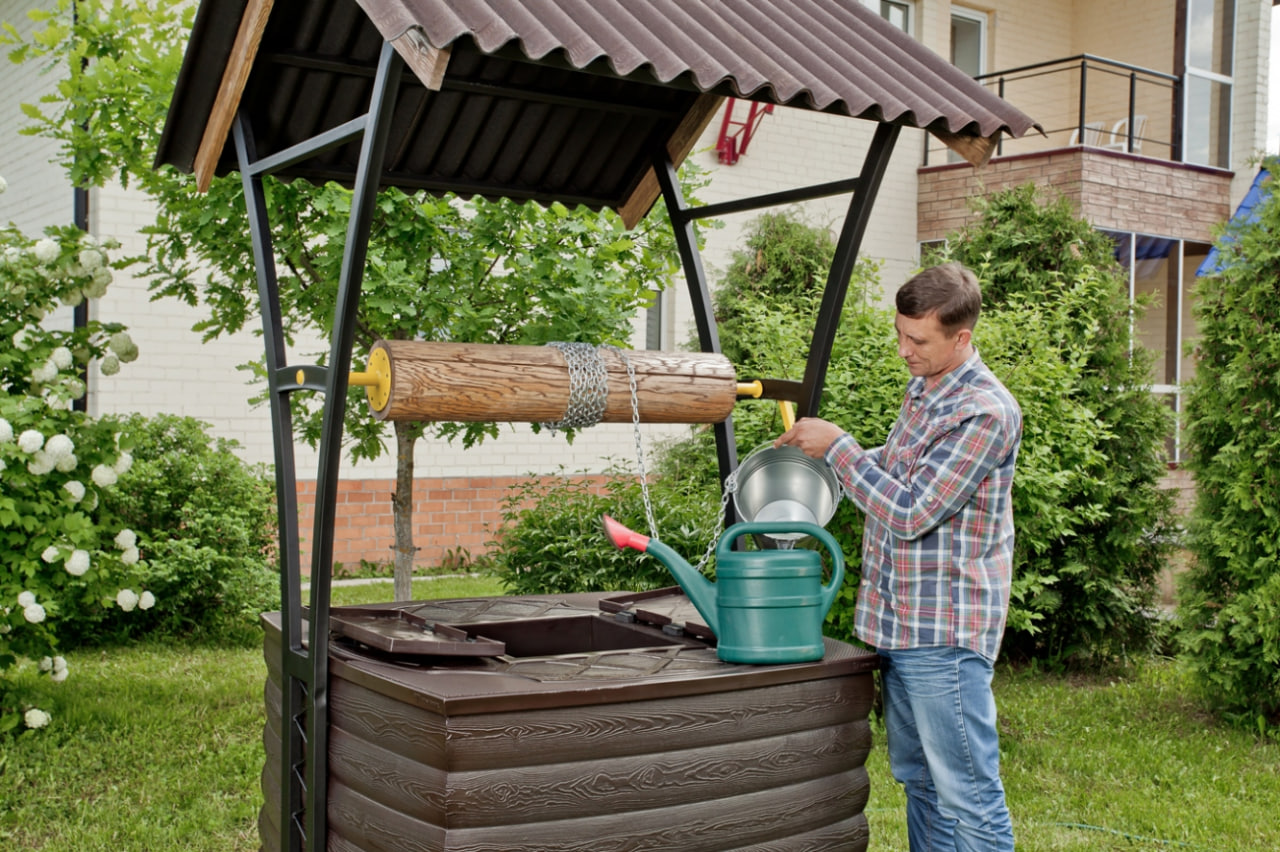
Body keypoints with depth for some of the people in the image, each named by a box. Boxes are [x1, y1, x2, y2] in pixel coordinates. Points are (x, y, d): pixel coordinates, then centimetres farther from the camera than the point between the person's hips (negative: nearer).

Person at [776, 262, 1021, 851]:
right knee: (918, 780, 17)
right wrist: (814, 445, 12)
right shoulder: (920, 391, 11)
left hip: (945, 632, -9)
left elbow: (911, 513, -21)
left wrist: (837, 447, -12)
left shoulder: (985, 412, -19)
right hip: (899, 625, 9)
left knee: (968, 795, -3)